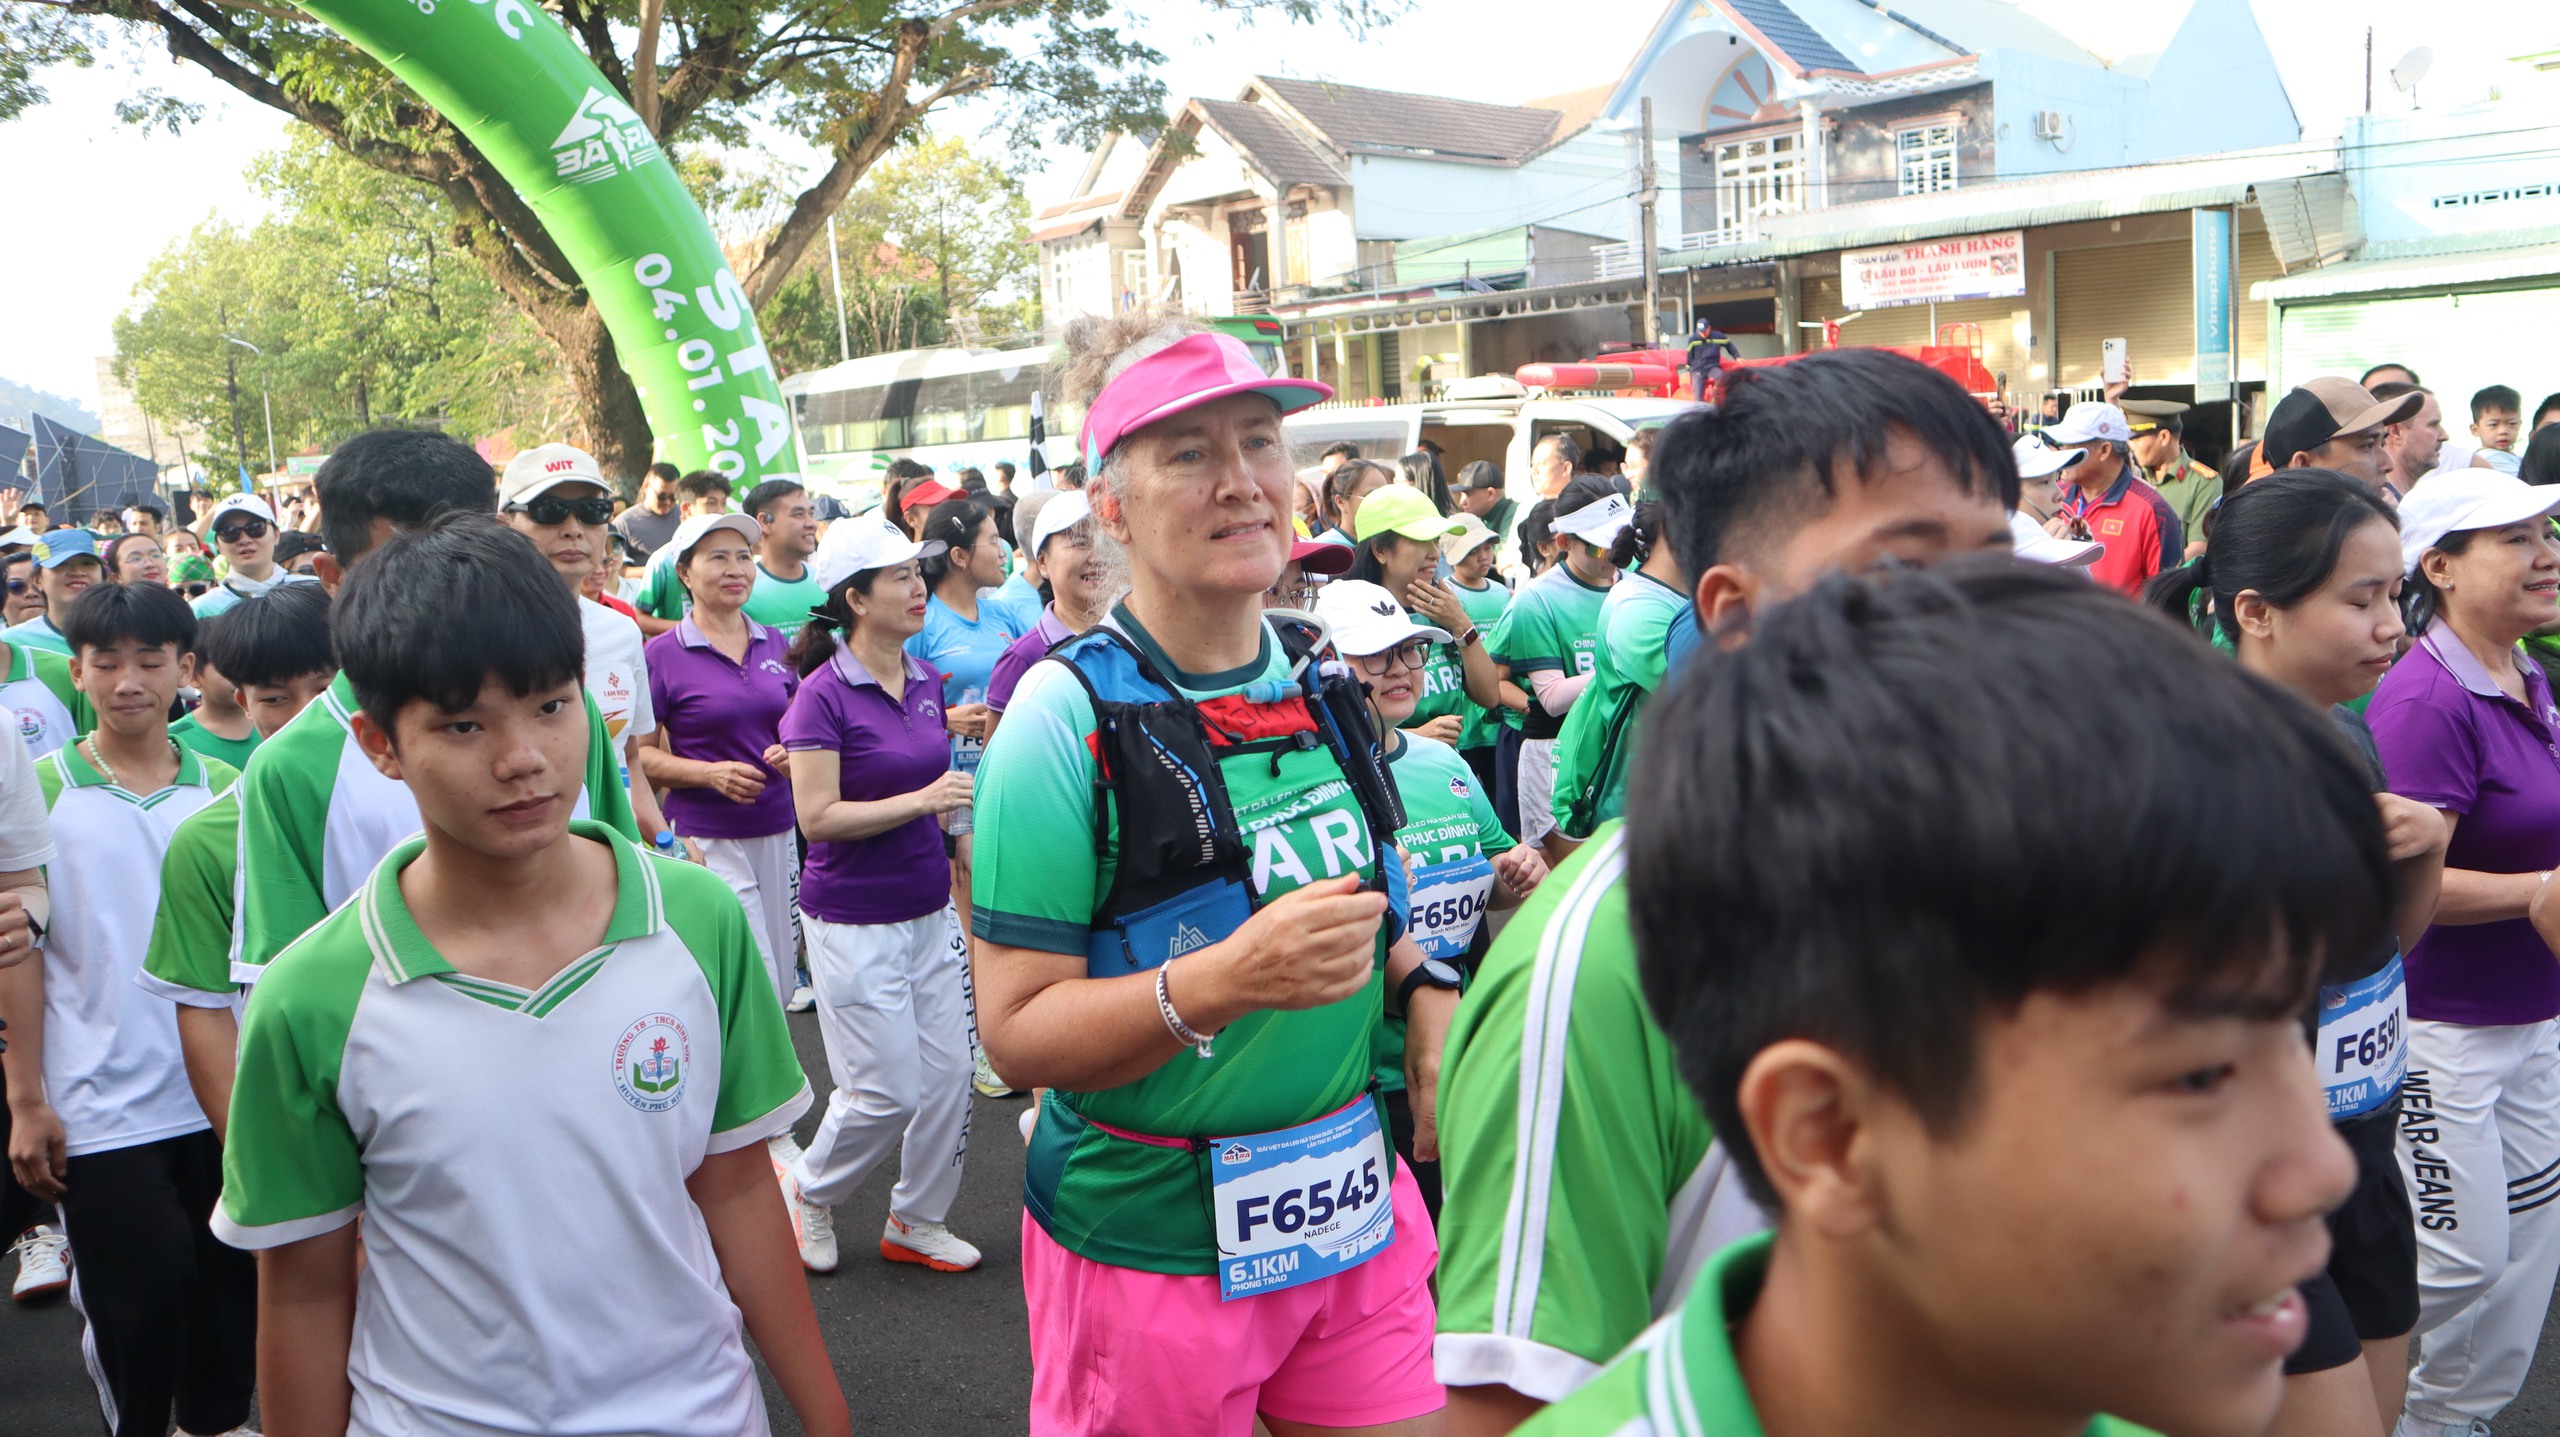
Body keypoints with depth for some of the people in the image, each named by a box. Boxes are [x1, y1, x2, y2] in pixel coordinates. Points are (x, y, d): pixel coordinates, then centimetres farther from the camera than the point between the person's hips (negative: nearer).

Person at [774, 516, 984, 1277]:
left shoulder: (926, 681, 6)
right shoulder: (824, 693, -15)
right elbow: (818, 816, -18)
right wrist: (922, 800, -19)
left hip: (929, 910, 7)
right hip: (854, 921, -7)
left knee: (949, 1077, 8)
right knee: (888, 1091, -2)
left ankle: (917, 1221, 28)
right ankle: (805, 1188, 27)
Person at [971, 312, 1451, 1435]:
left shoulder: (1319, 687, 2)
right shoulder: (1068, 714, -15)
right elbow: (1017, 1033, -17)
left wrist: (1420, 987, -1)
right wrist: (1221, 983, -32)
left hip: (1355, 1206, 5)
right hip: (1150, 1245, -5)